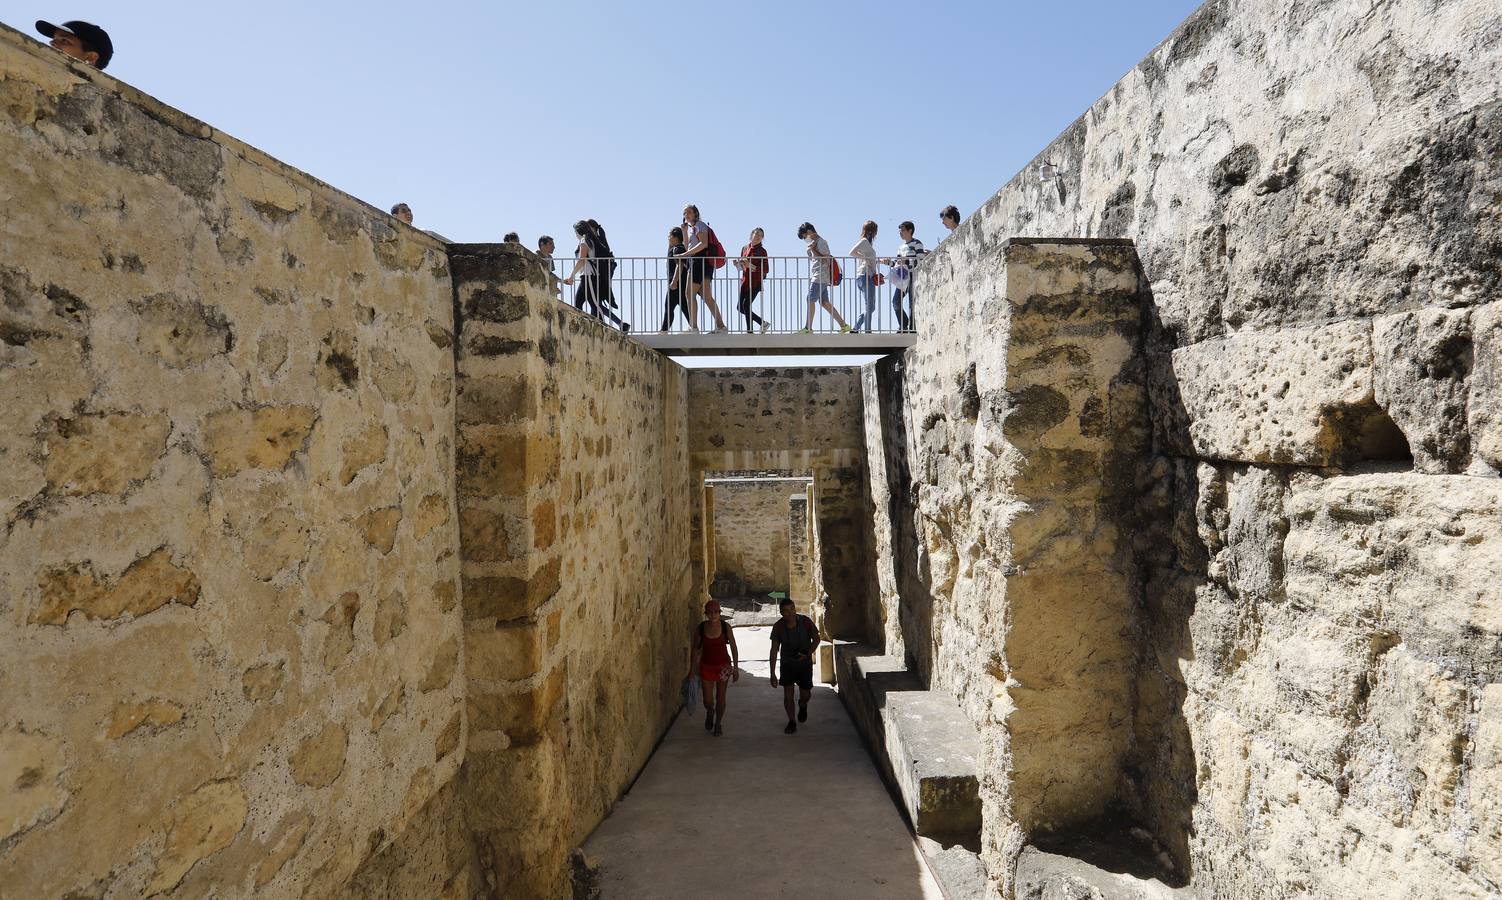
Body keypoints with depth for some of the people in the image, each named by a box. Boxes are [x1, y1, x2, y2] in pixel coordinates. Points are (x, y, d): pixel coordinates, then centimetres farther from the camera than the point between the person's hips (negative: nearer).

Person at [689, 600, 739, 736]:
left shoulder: (726, 627, -14)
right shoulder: (700, 629, -13)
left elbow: (733, 648, -5)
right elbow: (696, 650, -1)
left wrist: (736, 668, -4)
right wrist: (692, 671, 2)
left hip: (723, 665, 0)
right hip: (706, 666, 1)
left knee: (720, 698, 9)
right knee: (707, 701, 4)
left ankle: (718, 724, 34)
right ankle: (710, 714, 40)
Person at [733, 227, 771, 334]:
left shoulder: (762, 251, -3)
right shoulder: (744, 248, 12)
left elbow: (765, 270, -10)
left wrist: (751, 266, -21)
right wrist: (737, 264, -2)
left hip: (755, 282, -7)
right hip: (745, 281, 7)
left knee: (746, 305, -14)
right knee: (740, 307, 6)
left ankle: (749, 330, -3)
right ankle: (763, 323, 16)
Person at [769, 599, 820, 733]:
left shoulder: (806, 621, -22)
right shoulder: (778, 627, -19)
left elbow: (816, 639, -5)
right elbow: (774, 650, -12)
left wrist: (808, 654, -21)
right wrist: (773, 674, -14)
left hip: (804, 663, 0)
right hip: (787, 664, 0)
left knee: (805, 694, 6)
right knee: (788, 694, -4)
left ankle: (802, 705, 42)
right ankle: (791, 722, 17)